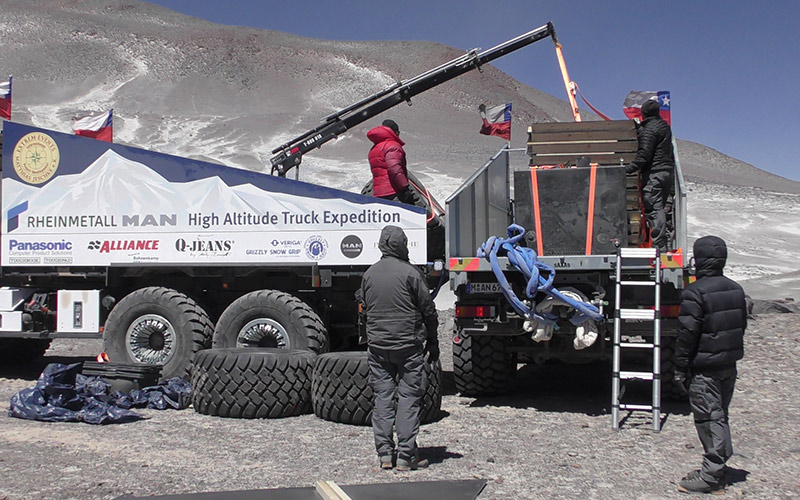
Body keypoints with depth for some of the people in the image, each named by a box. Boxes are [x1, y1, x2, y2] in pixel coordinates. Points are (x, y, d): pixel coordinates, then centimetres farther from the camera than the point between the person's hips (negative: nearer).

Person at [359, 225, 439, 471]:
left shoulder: (369, 274, 7)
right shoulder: (410, 273, -8)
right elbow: (428, 310, -3)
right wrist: (432, 342, 7)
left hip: (377, 346, 4)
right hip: (408, 345, -4)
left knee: (382, 396, 9)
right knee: (409, 397, 1)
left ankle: (384, 454, 11)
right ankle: (406, 456, 2)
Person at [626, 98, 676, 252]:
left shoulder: (649, 129, -12)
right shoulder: (664, 125, 16)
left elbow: (644, 154, -20)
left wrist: (630, 168, -19)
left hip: (654, 173, -10)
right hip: (668, 170, 10)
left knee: (653, 209, -10)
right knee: (659, 207, 18)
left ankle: (660, 246, -13)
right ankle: (666, 237, 19)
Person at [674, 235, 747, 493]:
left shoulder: (695, 292, -18)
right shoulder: (736, 289, 7)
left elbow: (688, 333, -18)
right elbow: (741, 325, 16)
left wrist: (681, 367, -10)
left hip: (704, 368, -8)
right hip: (729, 365, 8)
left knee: (708, 418, -3)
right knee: (720, 414, 16)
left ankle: (711, 474, 1)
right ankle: (718, 468, 25)